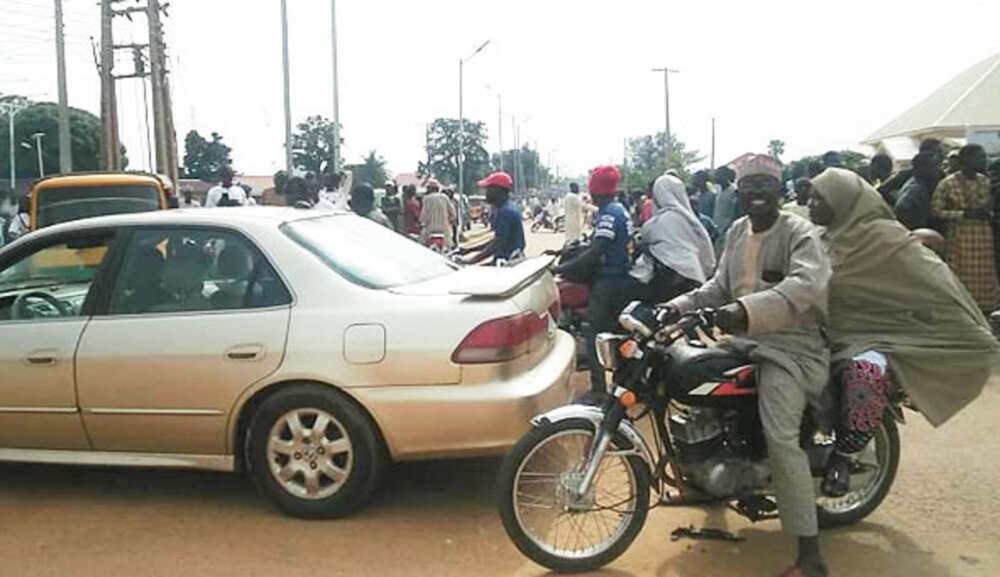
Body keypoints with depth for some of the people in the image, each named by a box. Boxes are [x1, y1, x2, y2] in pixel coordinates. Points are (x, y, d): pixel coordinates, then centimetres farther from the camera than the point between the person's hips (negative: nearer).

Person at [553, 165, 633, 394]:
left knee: (596, 336, -6)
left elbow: (595, 252, -26)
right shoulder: (619, 209, 13)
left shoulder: (609, 214, -18)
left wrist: (561, 268, -24)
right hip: (621, 278, 10)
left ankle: (598, 390, -4)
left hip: (608, 281, -10)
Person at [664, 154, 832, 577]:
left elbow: (806, 283, -31)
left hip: (791, 345, -8)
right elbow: (720, 286, 16)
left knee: (781, 439, -22)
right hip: (746, 340, 8)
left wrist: (746, 310, -44)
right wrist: (680, 306, -3)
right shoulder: (737, 232, 13)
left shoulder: (800, 232, -12)